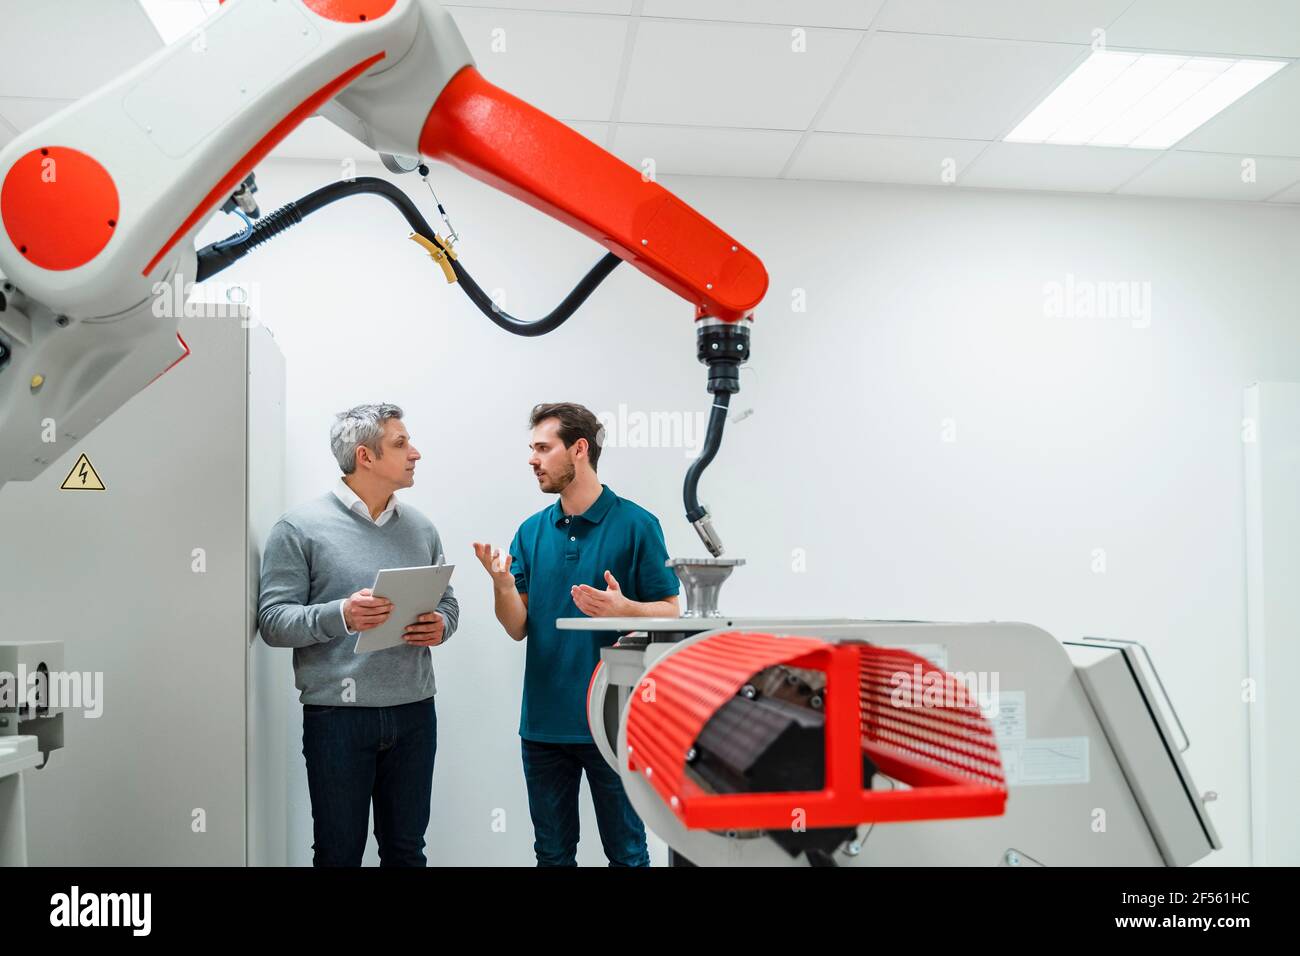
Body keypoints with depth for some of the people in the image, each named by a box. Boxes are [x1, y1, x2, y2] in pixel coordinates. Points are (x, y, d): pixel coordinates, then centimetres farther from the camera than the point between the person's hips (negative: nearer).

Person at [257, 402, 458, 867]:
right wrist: (341, 616, -24)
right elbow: (273, 620, -8)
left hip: (414, 712, 4)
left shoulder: (420, 527, 10)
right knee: (339, 852, 9)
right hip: (337, 716, -4)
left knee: (407, 849, 15)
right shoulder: (300, 527, -5)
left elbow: (448, 601, 16)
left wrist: (442, 624, -7)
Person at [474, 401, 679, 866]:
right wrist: (502, 584, -16)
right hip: (544, 720, 4)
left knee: (626, 850, 10)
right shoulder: (532, 531, 6)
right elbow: (518, 627, 4)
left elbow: (669, 613, -5)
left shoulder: (636, 524, -7)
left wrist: (621, 608, -25)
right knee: (552, 853, 16)